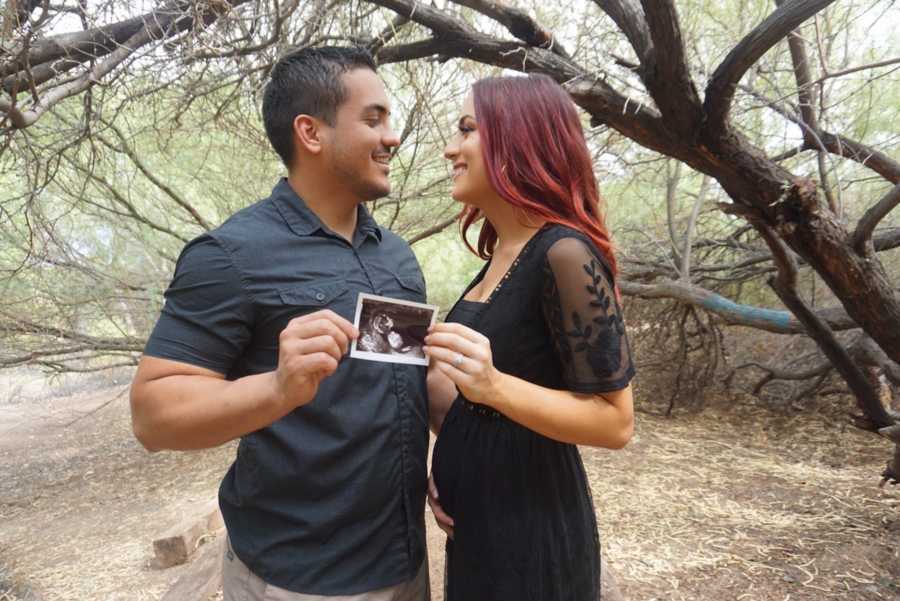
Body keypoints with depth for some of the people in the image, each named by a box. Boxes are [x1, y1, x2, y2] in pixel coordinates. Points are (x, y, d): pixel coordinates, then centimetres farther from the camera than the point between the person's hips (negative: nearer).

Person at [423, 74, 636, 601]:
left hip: (531, 530, -8)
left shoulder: (564, 254, -21)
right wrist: (446, 463, 8)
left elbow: (615, 422, -20)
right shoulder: (503, 255, 5)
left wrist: (494, 386, -32)